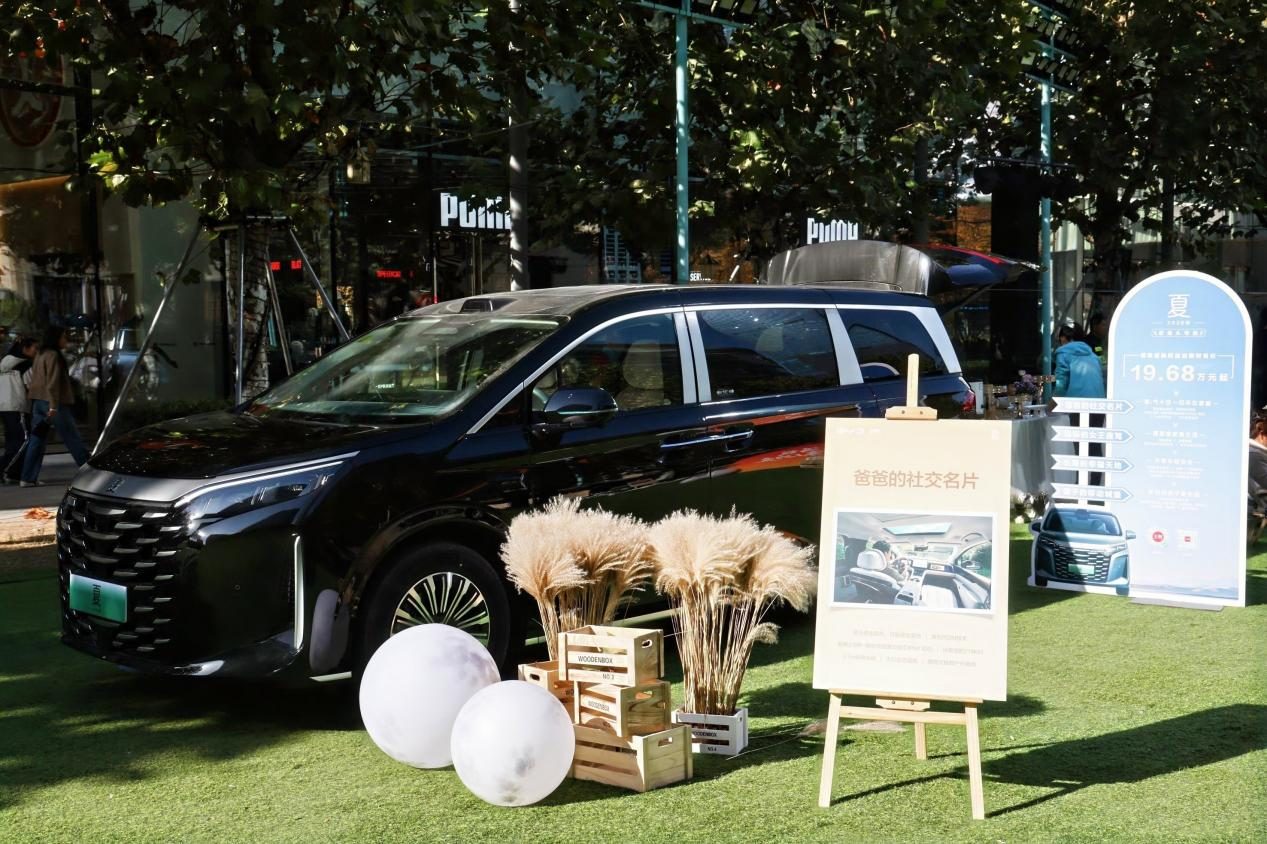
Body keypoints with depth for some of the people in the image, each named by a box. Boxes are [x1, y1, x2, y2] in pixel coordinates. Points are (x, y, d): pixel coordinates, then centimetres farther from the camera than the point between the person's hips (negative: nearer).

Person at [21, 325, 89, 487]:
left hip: (38, 401, 8)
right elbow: (53, 382, -18)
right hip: (53, 402, -8)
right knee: (72, 438, -2)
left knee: (37, 439, 6)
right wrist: (54, 406, -23)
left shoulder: (40, 355, 16)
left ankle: (28, 478, 2)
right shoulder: (53, 355, -11)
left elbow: (35, 379, 20)